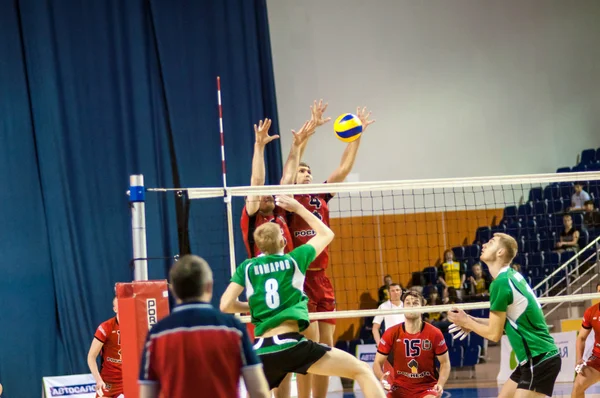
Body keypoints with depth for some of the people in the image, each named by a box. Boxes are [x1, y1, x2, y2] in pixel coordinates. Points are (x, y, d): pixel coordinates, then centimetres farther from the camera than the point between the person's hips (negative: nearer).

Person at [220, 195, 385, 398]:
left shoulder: (247, 267, 13)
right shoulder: (294, 260, 11)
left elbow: (225, 305, 5)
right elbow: (326, 234, 27)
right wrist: (298, 208, 35)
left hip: (261, 351, 3)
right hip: (291, 345, -3)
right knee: (362, 371, 3)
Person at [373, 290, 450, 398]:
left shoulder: (434, 334, -8)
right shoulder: (391, 334, -7)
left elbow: (445, 363, 2)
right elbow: (378, 363, 0)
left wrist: (440, 384, -16)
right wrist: (382, 378, -23)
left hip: (427, 386, -1)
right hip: (400, 387, 1)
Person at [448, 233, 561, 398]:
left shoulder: (501, 283, -17)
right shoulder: (513, 276, 10)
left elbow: (494, 334, -11)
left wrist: (466, 322, 3)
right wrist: (474, 321, 14)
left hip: (540, 360, -10)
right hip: (534, 359, 10)